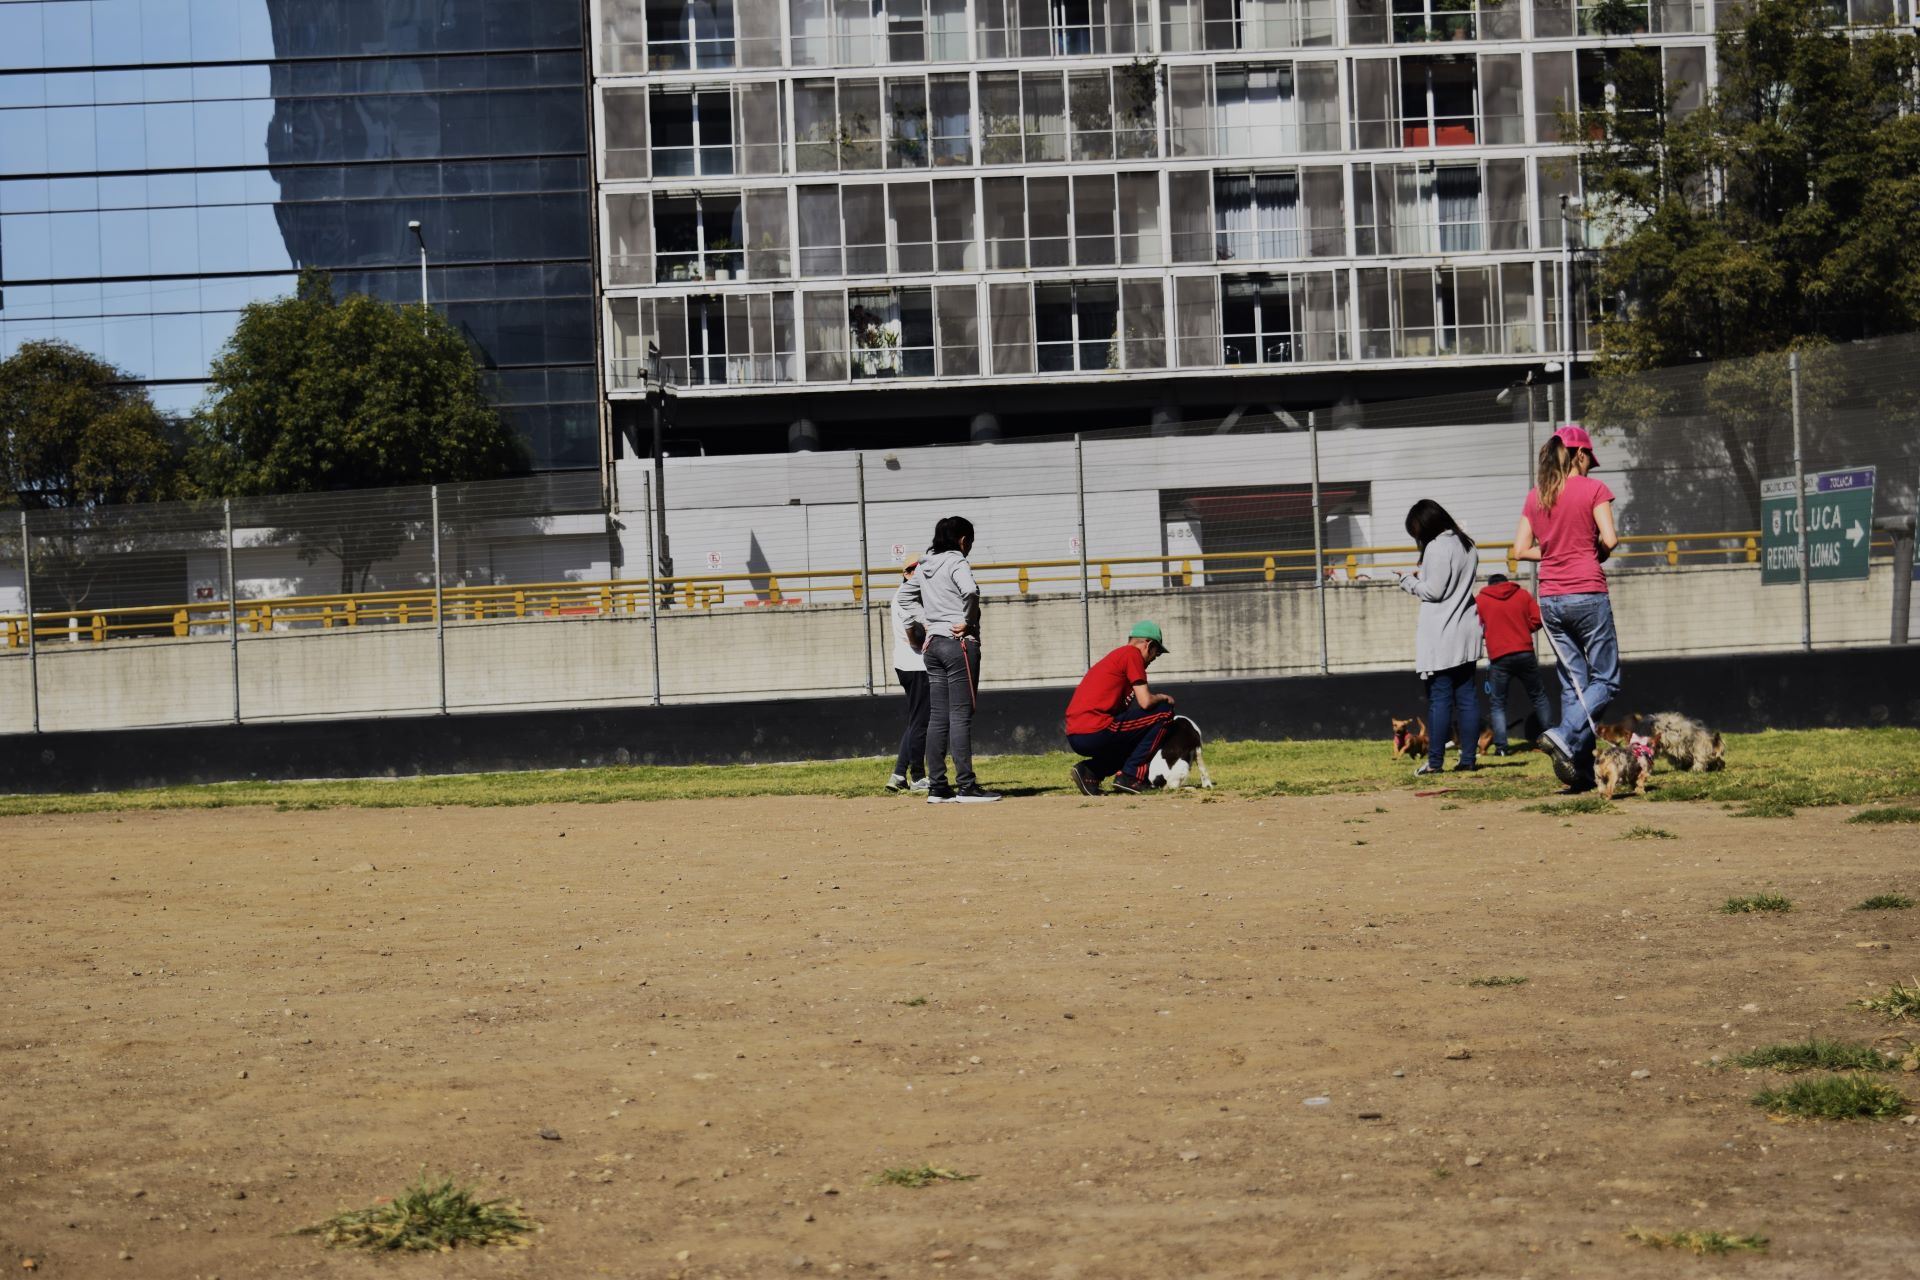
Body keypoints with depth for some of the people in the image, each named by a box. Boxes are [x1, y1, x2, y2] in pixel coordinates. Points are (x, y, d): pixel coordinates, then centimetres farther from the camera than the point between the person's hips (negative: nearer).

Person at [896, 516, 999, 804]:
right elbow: (970, 590, -27)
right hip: (960, 643, -8)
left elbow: (905, 595, 26)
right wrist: (967, 622, -14)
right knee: (961, 716, -7)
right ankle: (966, 787, -8)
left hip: (934, 645, 8)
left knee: (937, 718, 8)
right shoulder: (956, 562, -9)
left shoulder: (924, 566, 14)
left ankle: (937, 787, 9)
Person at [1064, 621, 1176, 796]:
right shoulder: (1132, 654, -1)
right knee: (1164, 711, 1)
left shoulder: (1114, 656, 26)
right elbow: (1145, 702, -8)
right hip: (1095, 733, -9)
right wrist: (1162, 697, 13)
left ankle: (1090, 771, 10)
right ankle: (1130, 775, -2)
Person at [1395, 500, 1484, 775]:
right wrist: (1422, 577, 13)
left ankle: (1435, 761, -3)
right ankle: (1468, 759, 8)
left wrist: (1409, 580, 0)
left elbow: (1434, 591, -14)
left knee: (1439, 697, -5)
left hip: (1441, 637, -8)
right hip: (1466, 632, 8)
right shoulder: (1466, 544, 15)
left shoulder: (1437, 547, -13)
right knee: (1467, 696, 7)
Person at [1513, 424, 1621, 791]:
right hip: (1587, 594, -5)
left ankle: (1583, 770, 7)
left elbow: (1520, 550, 7)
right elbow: (1609, 539, -13)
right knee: (1605, 680, 3)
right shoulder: (1593, 489, -5)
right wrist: (1597, 552, 7)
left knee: (1573, 684, 10)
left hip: (1551, 599, 6)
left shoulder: (1536, 496, 9)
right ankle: (1565, 735, -19)